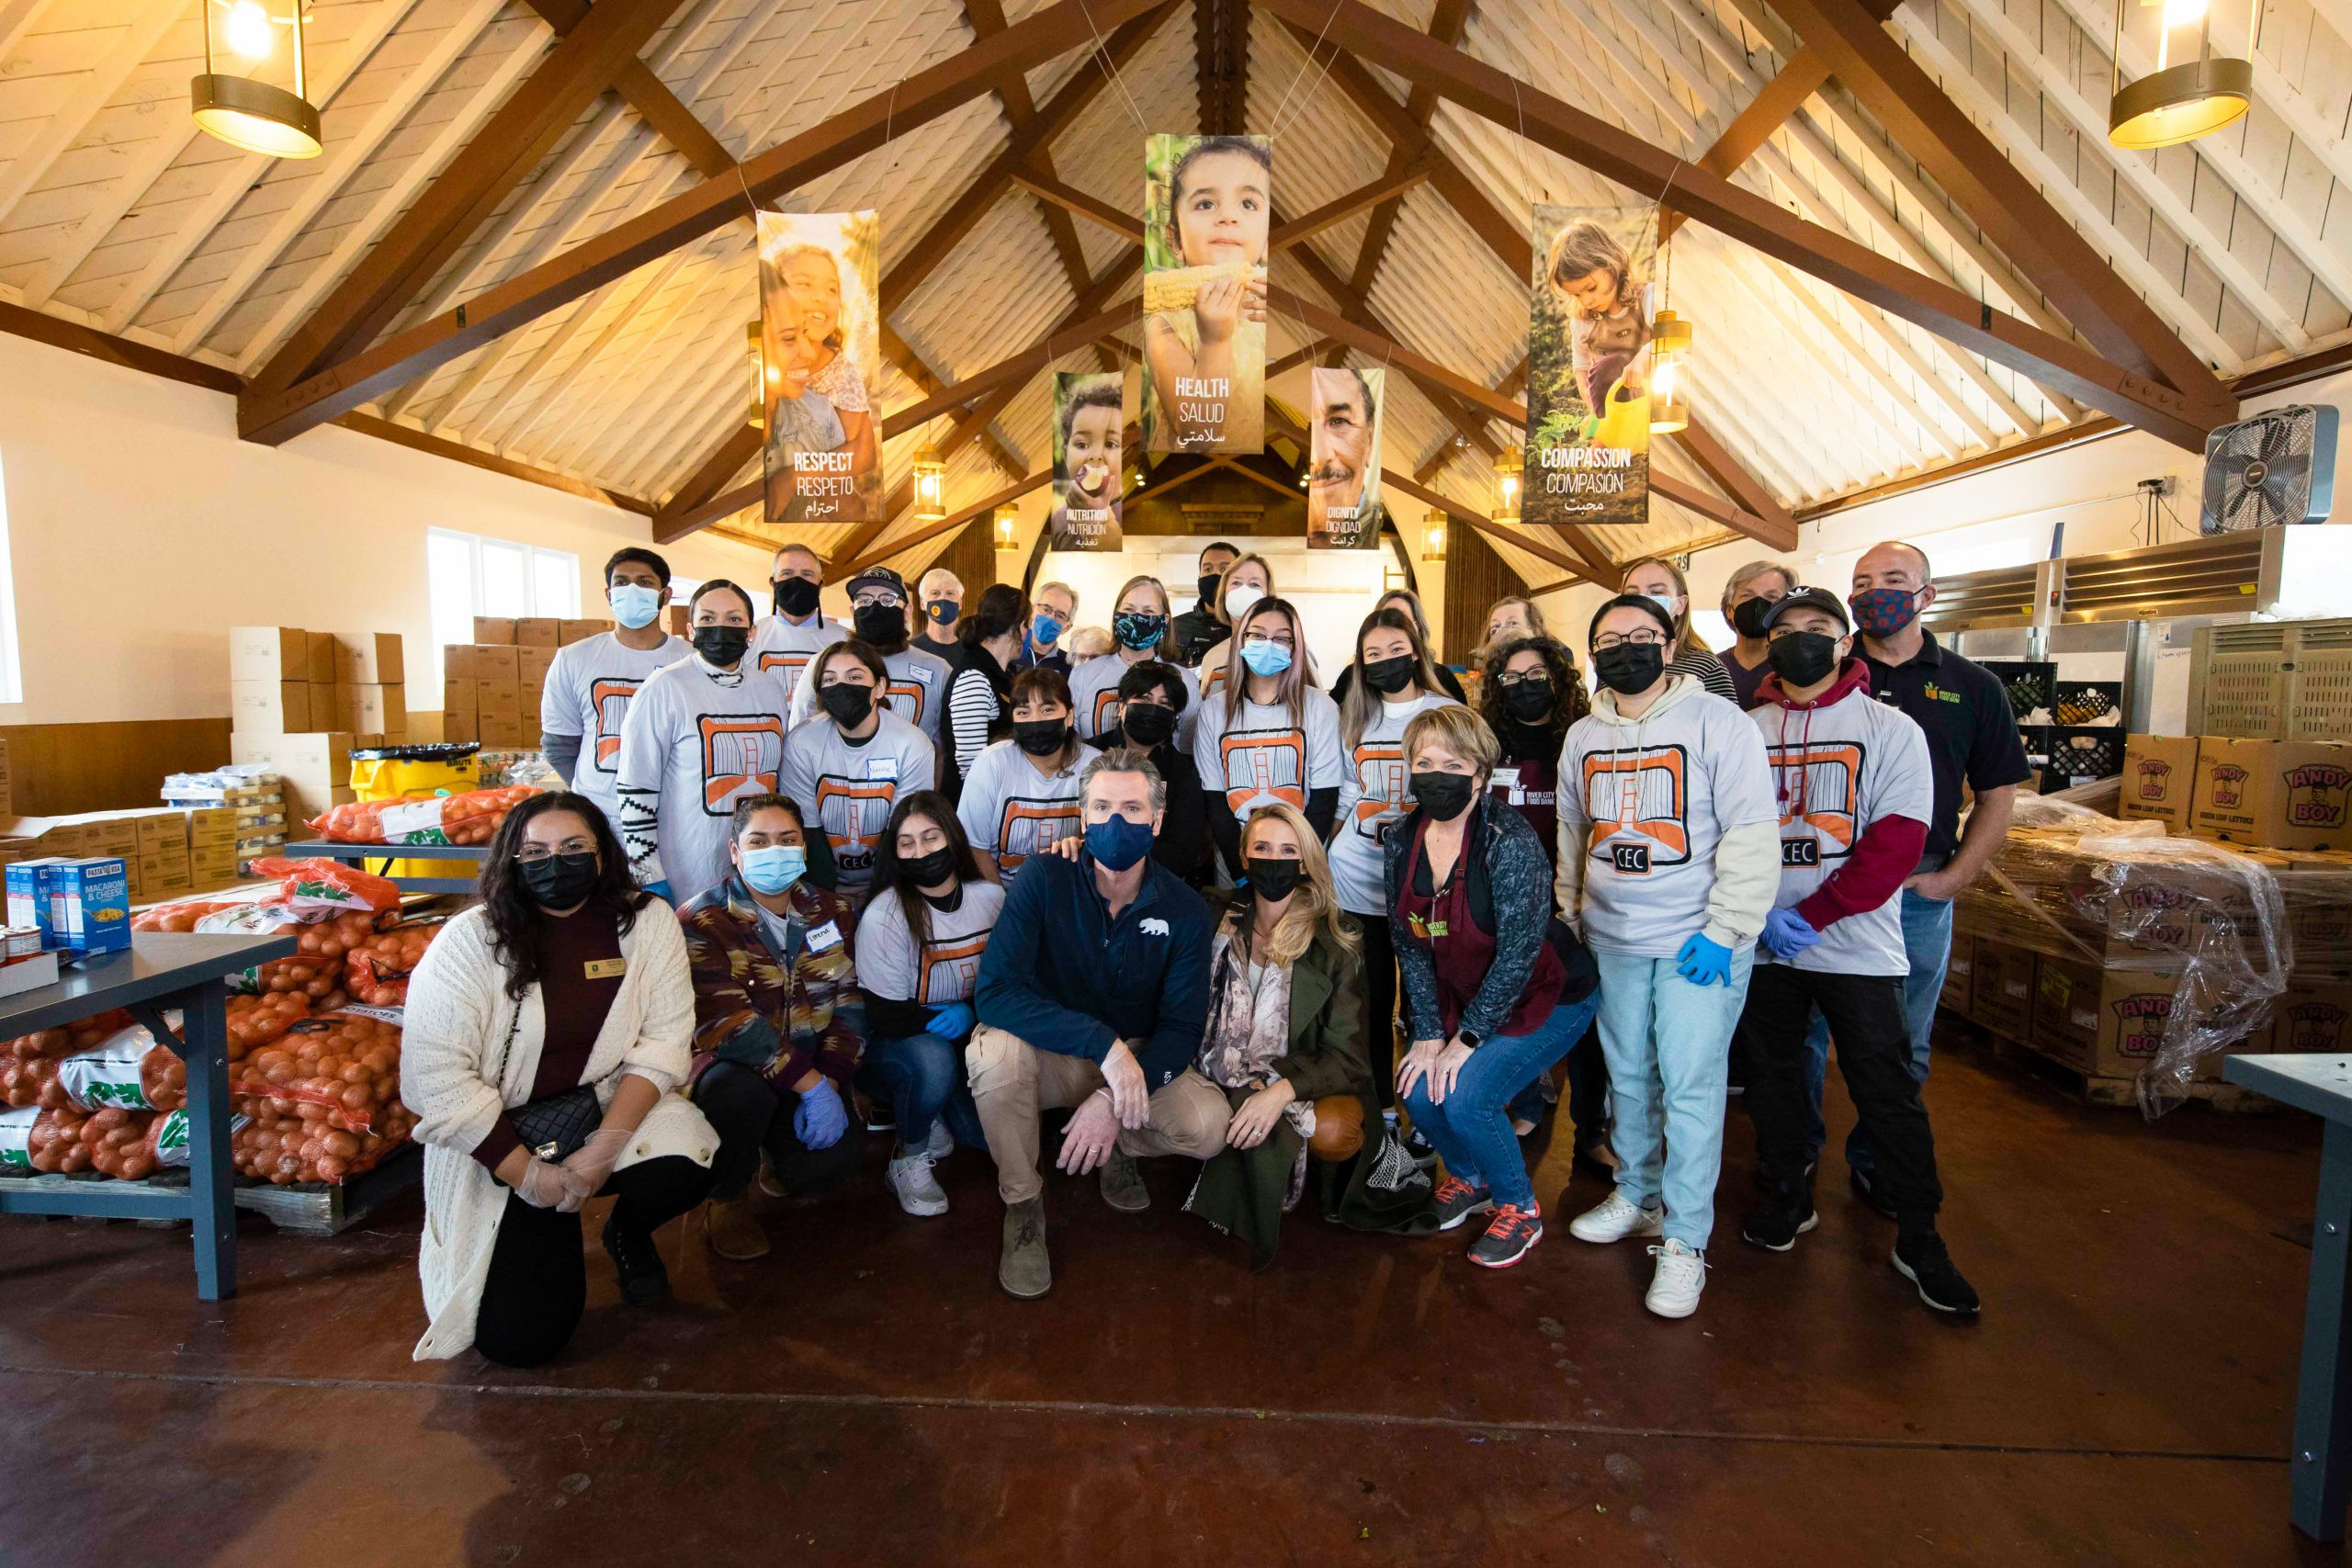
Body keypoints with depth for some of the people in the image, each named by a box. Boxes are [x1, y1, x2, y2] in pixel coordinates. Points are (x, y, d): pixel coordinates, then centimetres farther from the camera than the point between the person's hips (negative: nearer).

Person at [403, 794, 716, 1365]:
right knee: (518, 1338, -10)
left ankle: (628, 1234, 8)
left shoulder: (647, 922, -5)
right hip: (499, 1140, -1)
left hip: (614, 1106, 2)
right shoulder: (469, 942, -11)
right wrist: (529, 1173, -17)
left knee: (683, 1166, -30)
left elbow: (665, 1039, -9)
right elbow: (437, 1077, -14)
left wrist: (605, 1147, -20)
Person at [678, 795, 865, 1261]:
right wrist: (811, 1085, -26)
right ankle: (727, 1198, -4)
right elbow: (725, 1023, -21)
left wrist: (830, 1082, -15)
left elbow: (850, 1000, 1)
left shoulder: (832, 911, 4)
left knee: (829, 1162, -22)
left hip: (815, 1070, 3)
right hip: (731, 1065, -3)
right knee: (740, 1090, -37)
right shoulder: (701, 922, -10)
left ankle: (779, 1156, 18)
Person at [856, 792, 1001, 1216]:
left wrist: (969, 1013, -13)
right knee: (932, 1057, -37)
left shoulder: (991, 898, -6)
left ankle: (935, 1119, 18)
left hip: (965, 1041, 4)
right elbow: (884, 1016, -17)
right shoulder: (884, 917, -18)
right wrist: (950, 1017, -14)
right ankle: (910, 1158, -7)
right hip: (891, 1046, -4)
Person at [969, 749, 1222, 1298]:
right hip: (1053, 1057, -1)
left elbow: (1182, 1027, -12)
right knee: (994, 1047, -34)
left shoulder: (1185, 910, -11)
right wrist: (1104, 1043, -37)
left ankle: (1122, 1145, 11)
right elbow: (996, 990, -27)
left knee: (1210, 1125, -26)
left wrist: (1116, 1099, -30)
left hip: (1139, 1058, 2)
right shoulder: (1045, 881, -17)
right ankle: (1023, 1208, -9)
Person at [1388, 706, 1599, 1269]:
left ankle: (1519, 1207, 9)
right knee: (1418, 1093, -10)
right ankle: (1468, 1179, 23)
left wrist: (1468, 1038, -18)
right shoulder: (1401, 844, -7)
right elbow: (1410, 946, -1)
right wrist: (1428, 1033, -6)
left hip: (1546, 998, -6)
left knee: (1465, 1097, -21)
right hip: (1462, 997, 6)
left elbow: (1518, 952, -23)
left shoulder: (1509, 842, -26)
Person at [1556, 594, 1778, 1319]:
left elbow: (1754, 834, -12)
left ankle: (1684, 1239, 11)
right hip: (1613, 940, 5)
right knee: (1627, 1074, 15)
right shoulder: (1583, 736, 10)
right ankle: (1636, 1195, 34)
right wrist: (1570, 919, 18)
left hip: (1697, 941, -5)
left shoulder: (1716, 721, -8)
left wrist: (1724, 930, -15)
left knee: (1690, 1085, -3)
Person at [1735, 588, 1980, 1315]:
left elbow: (1897, 842, -9)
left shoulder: (1891, 730, -1)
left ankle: (1919, 1239, 18)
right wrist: (1763, 914, -11)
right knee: (1771, 1078, 13)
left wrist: (1811, 916, -16)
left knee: (1888, 1092, 2)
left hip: (1856, 947, -2)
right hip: (1763, 946, 3)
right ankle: (1787, 1197, 32)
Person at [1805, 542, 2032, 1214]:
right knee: (1806, 1027, 7)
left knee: (1902, 1045, 11)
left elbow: (1998, 794, 8)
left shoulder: (1971, 687, 6)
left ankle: (1875, 1161, 28)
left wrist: (1954, 876, -1)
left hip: (1917, 893, 1)